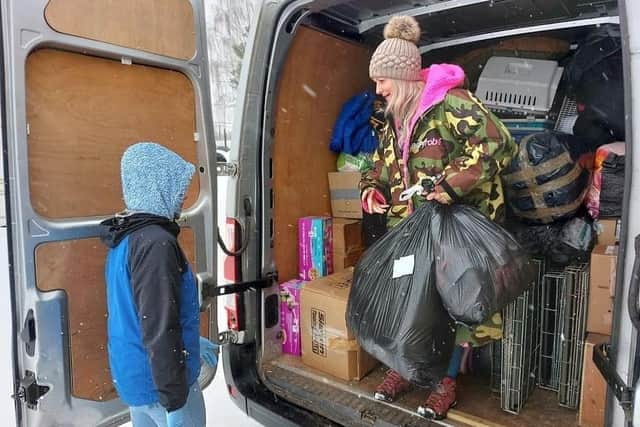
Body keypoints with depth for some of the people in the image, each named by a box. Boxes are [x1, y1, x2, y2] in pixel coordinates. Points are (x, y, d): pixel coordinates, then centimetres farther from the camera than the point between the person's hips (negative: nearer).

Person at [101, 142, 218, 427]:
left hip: (132, 375, 9)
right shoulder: (156, 243, -24)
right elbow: (159, 329, -27)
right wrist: (174, 403, -21)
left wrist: (190, 342, 22)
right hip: (160, 382, -9)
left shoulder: (124, 237, 6)